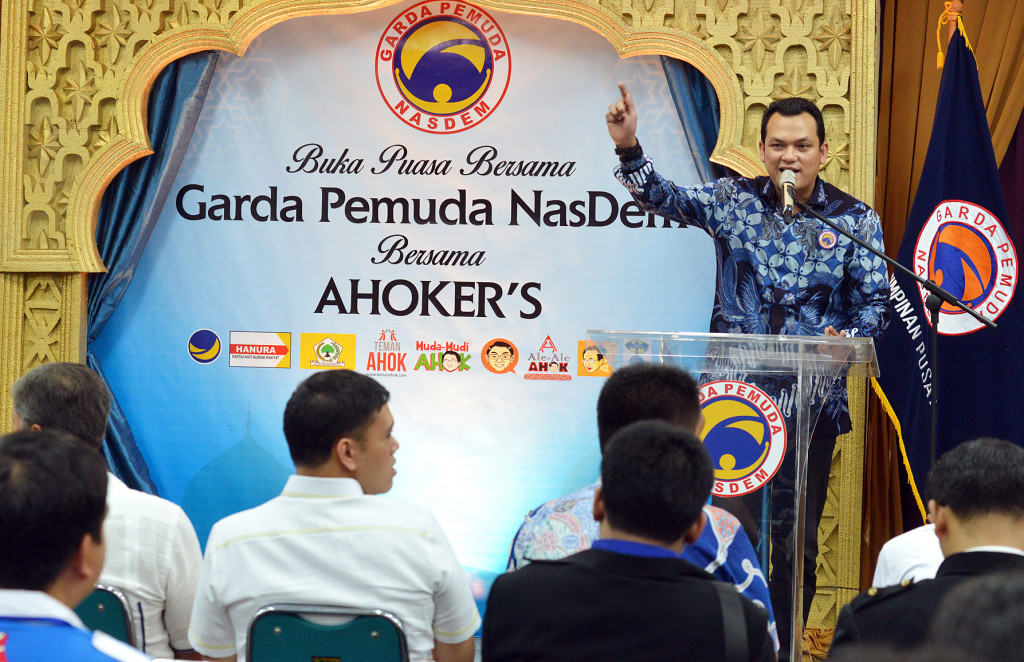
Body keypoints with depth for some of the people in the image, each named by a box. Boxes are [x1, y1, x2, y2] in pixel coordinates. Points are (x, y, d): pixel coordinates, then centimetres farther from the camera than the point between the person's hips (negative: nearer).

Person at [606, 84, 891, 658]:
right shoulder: (734, 199, 5)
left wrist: (848, 337, -17)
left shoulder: (856, 220, 3)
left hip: (811, 401, 0)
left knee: (796, 539, 3)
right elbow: (661, 198, -3)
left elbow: (876, 304, 4)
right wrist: (629, 148, -20)